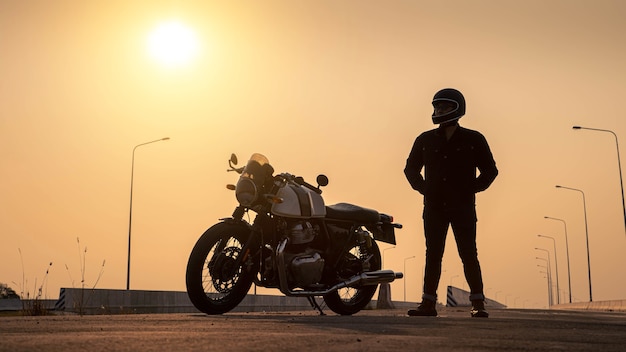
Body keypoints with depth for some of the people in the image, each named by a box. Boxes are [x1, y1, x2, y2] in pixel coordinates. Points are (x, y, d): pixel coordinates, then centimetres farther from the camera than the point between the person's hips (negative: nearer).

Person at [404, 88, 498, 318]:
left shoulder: (473, 139, 3)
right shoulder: (425, 140, 8)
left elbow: (490, 170, 10)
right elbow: (411, 169, 20)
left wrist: (472, 189, -1)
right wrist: (423, 188, 7)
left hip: (463, 208, -2)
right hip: (434, 208, 2)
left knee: (468, 255, -4)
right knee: (433, 255, 3)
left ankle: (478, 304, 3)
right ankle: (428, 303, 7)